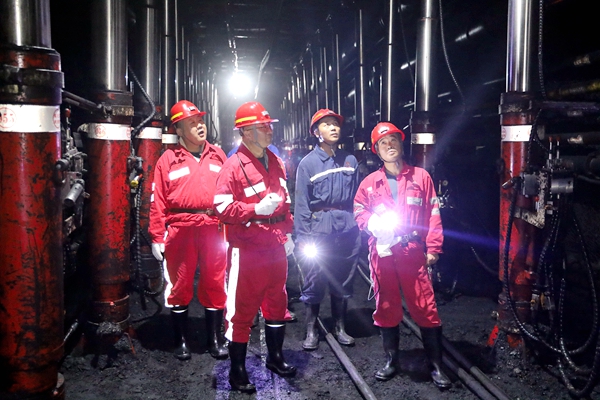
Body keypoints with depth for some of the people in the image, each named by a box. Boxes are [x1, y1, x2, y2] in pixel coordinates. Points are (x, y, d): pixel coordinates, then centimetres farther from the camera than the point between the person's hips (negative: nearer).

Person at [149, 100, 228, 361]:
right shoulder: (168, 159, 3)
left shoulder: (218, 156, 11)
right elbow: (158, 201, 0)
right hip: (180, 229, -2)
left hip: (213, 229, 2)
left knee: (215, 285, 8)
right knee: (180, 286, 8)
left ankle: (215, 339, 23)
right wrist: (157, 237, -4)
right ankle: (180, 340, 24)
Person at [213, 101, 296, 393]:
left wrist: (287, 234, 14)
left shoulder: (276, 163, 11)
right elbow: (223, 208, -17)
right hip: (247, 250, -7)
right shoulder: (233, 166, -12)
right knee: (242, 309, 3)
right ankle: (237, 370, 19)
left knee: (277, 303, 19)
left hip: (276, 248, 7)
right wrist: (256, 209, -25)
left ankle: (275, 357, 38)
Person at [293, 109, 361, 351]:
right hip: (319, 228, -3)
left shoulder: (350, 160, 8)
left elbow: (357, 197, 11)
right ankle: (311, 330, 19)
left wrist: (360, 226, 5)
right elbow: (301, 203, -3)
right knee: (315, 281, 2)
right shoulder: (308, 163, -2)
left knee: (343, 281, 12)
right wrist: (302, 237, -8)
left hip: (347, 228, 3)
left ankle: (340, 327, 29)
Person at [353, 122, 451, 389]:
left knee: (425, 308, -2)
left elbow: (433, 214, 3)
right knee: (386, 306, 10)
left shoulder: (421, 177, 4)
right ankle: (391, 361, 25)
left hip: (412, 251, -2)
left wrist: (433, 248, -3)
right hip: (382, 252, 2)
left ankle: (436, 366, 11)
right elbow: (359, 212, 12)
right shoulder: (370, 182, 8)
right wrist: (372, 223, -11)